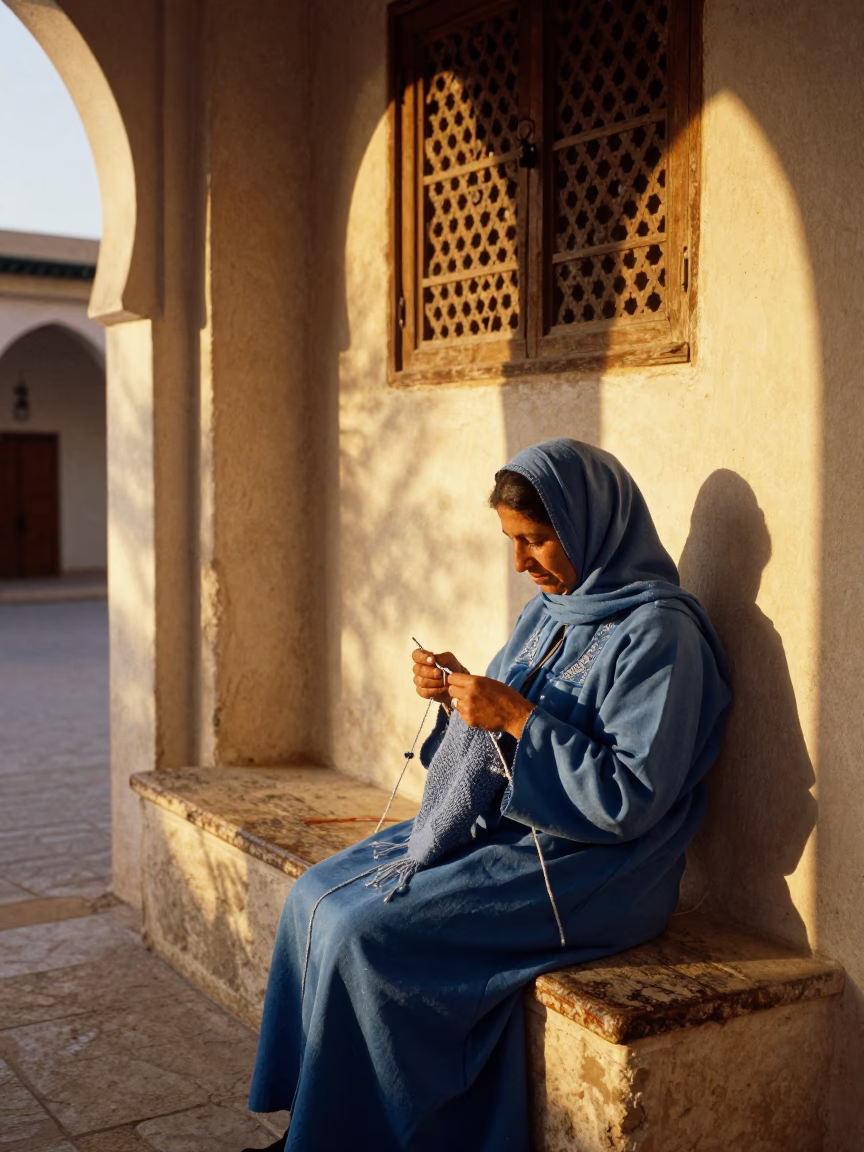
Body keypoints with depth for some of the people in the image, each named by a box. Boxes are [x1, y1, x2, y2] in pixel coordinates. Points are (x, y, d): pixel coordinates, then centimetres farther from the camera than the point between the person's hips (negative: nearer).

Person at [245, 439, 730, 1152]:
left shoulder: (658, 633, -16)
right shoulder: (550, 610, 11)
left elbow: (630, 798, -22)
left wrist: (517, 716, -23)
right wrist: (457, 694, -2)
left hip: (584, 873, -9)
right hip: (497, 829, 9)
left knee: (364, 934, -20)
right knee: (319, 896, -1)